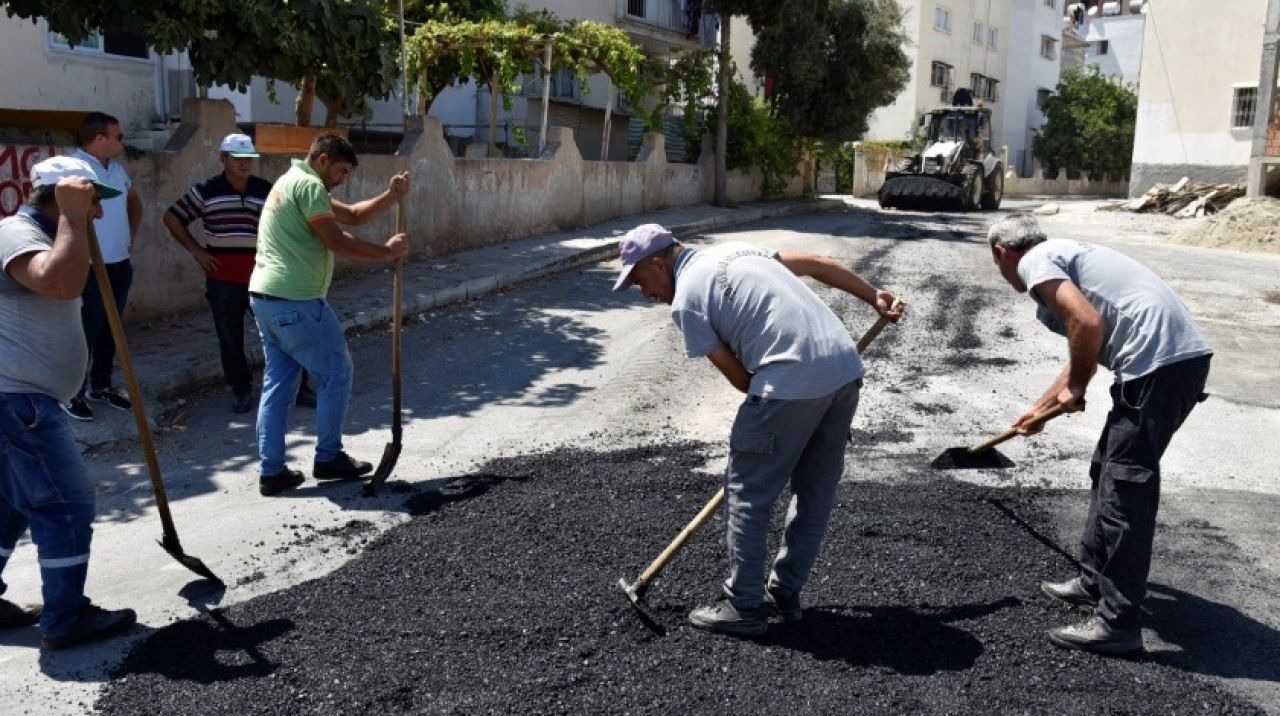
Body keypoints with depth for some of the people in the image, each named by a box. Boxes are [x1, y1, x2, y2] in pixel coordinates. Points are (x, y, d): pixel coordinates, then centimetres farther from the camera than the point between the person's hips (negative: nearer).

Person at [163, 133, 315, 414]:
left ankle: (297, 387, 12)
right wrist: (195, 250, 1)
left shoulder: (266, 190, 5)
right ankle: (241, 391, 22)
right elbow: (172, 218, 8)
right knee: (230, 339, 8)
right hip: (223, 279, -1)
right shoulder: (206, 191, 0)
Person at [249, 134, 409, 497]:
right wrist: (386, 251, -6)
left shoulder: (292, 183, 23)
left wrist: (392, 195, 5)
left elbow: (354, 215, 18)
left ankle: (272, 471, 13)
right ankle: (328, 458, 13)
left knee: (278, 381, 11)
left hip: (266, 297, 10)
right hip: (294, 301, -10)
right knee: (336, 373, 4)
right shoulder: (309, 185, -11)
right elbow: (337, 241, -16)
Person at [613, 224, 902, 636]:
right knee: (816, 492, 16)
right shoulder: (735, 251, 20)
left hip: (791, 384, -9)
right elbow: (818, 264, 21)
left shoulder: (686, 300, -2)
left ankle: (743, 607, 14)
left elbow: (737, 376, -1)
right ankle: (785, 594, 29)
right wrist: (876, 298, 26)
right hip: (846, 368, 9)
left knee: (748, 493, 6)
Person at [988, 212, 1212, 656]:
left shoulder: (1035, 261, -2)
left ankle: (1117, 625, 1)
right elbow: (1082, 352, 37)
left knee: (1124, 490, -5)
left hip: (1159, 361, -10)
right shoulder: (1063, 255, 27)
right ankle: (1096, 582, 32)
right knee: (1107, 474, 20)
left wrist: (1075, 389, -2)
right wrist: (1041, 409, 48)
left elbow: (1088, 324, -19)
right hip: (1183, 354, 10)